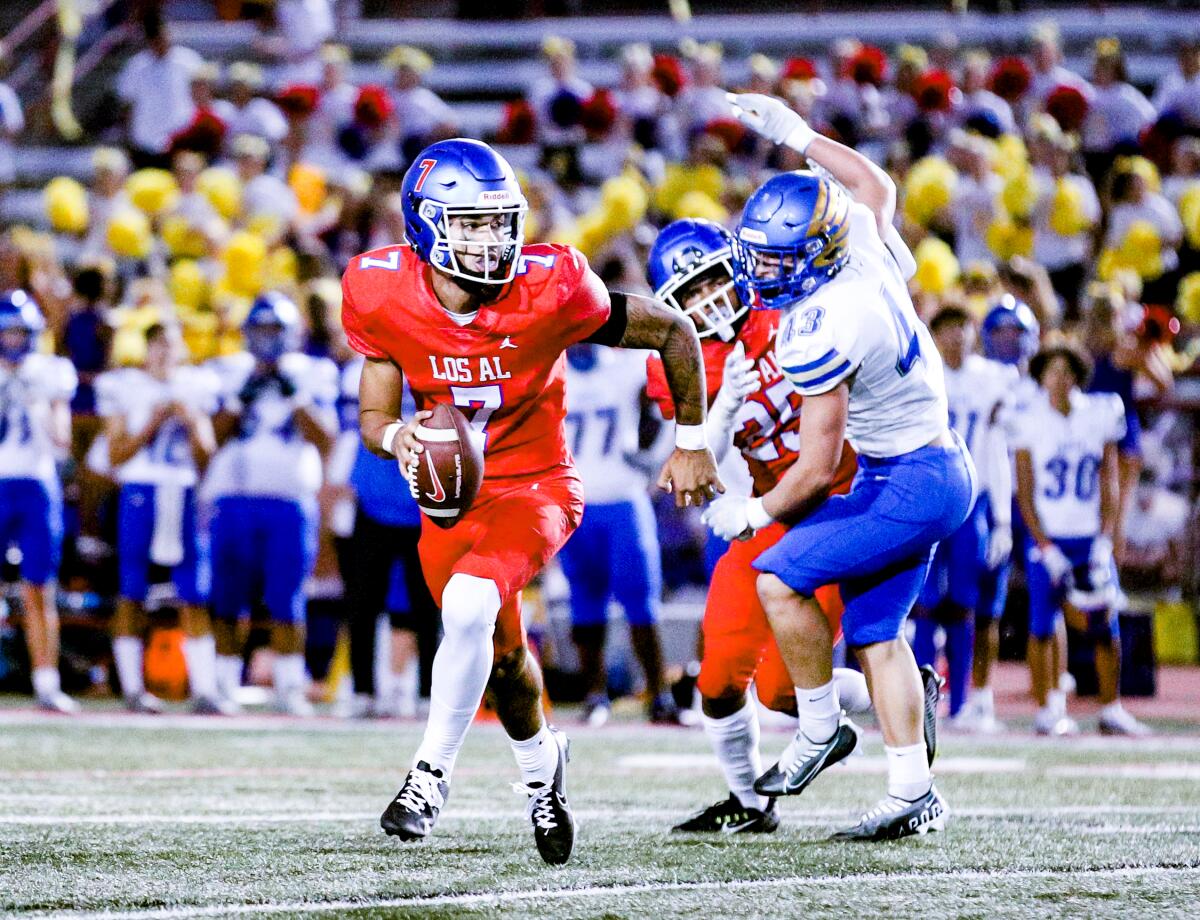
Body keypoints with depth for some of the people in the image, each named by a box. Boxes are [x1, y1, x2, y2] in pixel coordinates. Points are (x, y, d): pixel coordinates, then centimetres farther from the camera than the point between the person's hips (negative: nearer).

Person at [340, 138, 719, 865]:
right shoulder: (384, 296, -15)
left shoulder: (549, 291, -23)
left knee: (468, 607, -30)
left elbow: (672, 333, -8)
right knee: (502, 655, 17)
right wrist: (398, 437, -30)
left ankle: (432, 773, -16)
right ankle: (541, 761, 49)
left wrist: (692, 443, 2)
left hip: (534, 487, -4)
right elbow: (373, 416, -5)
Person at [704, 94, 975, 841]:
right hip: (942, 471, 10)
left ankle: (821, 729, 2)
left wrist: (756, 513, -4)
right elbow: (876, 186, 23)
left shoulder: (821, 332, -26)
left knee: (780, 577, -12)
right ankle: (913, 793, 11)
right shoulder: (868, 252, -3)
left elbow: (817, 468, -20)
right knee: (875, 632, 11)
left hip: (911, 485, -10)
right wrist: (798, 138, 28)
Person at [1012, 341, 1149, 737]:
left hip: (1090, 536, 2)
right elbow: (1024, 493, -3)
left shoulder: (1101, 416, 1)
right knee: (1042, 626, -2)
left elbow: (1108, 482, 5)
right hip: (1047, 537, -2)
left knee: (1106, 628, 2)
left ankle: (1112, 711, 12)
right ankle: (1046, 711, 6)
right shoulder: (1030, 423, -4)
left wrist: (1104, 541, -4)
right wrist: (1046, 548, -10)